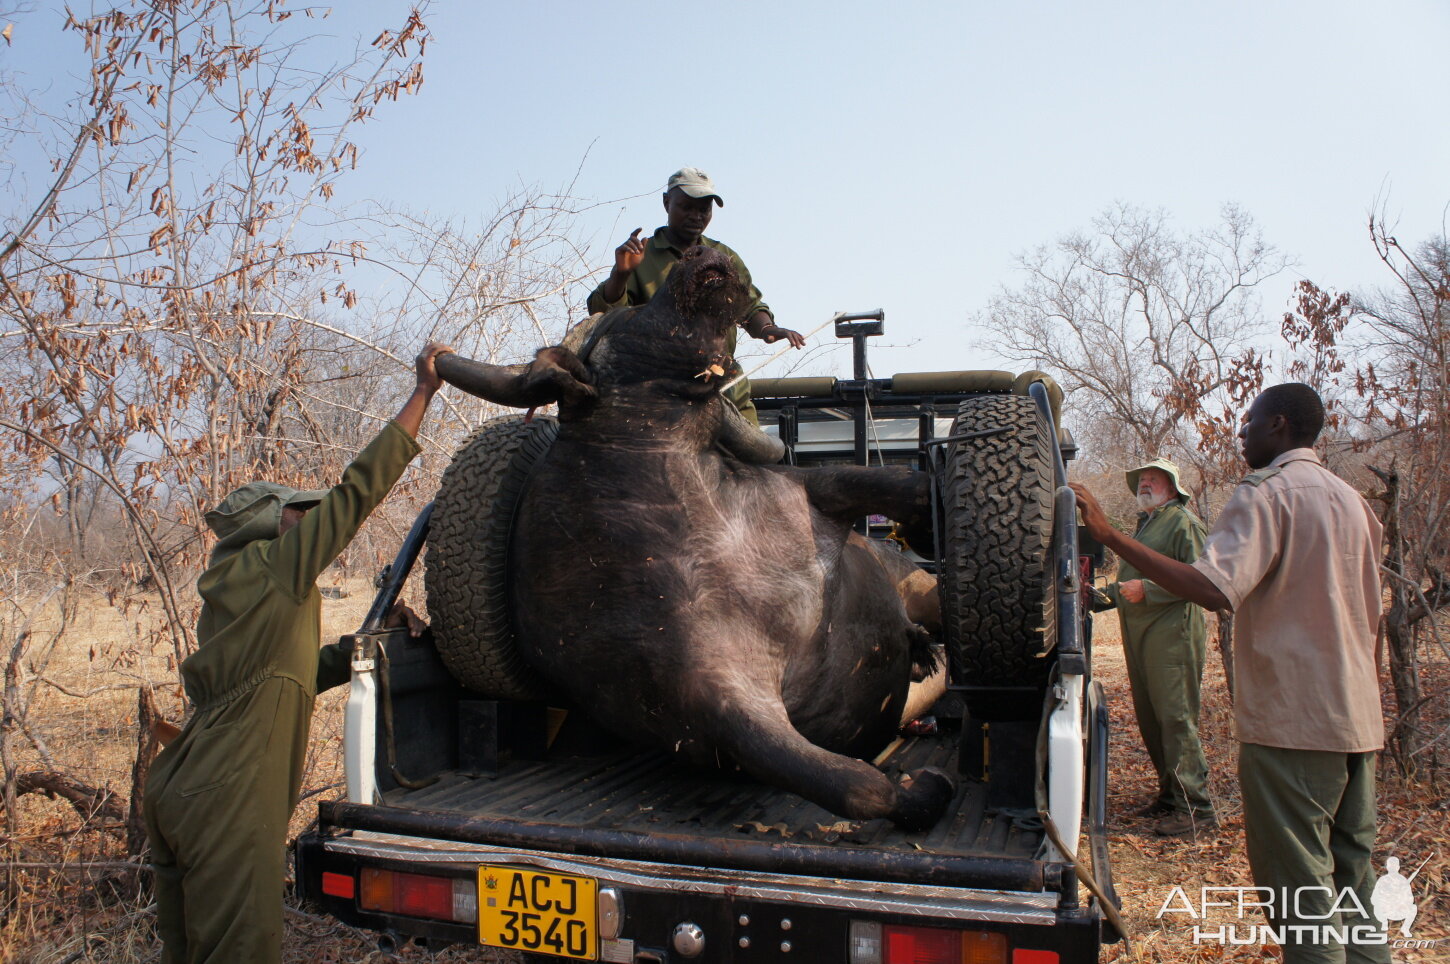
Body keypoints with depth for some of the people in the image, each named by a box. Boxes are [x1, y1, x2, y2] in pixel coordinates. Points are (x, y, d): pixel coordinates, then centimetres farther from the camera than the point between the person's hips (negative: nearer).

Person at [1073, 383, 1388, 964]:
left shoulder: (1265, 494, -14)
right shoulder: (1352, 501, 15)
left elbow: (1215, 589, -30)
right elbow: (1368, 614, 21)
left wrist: (1108, 535, -29)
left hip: (1292, 720, -9)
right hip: (1357, 720, 9)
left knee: (1299, 885, -1)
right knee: (1351, 876, 19)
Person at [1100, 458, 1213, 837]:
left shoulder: (1183, 522, -5)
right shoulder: (1144, 524, 24)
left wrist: (1146, 589, -20)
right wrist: (1106, 592, 17)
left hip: (1171, 631, -9)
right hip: (1138, 634, 9)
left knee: (1175, 717, -10)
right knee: (1149, 718, 11)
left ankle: (1195, 806, -5)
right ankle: (1170, 794, 21)